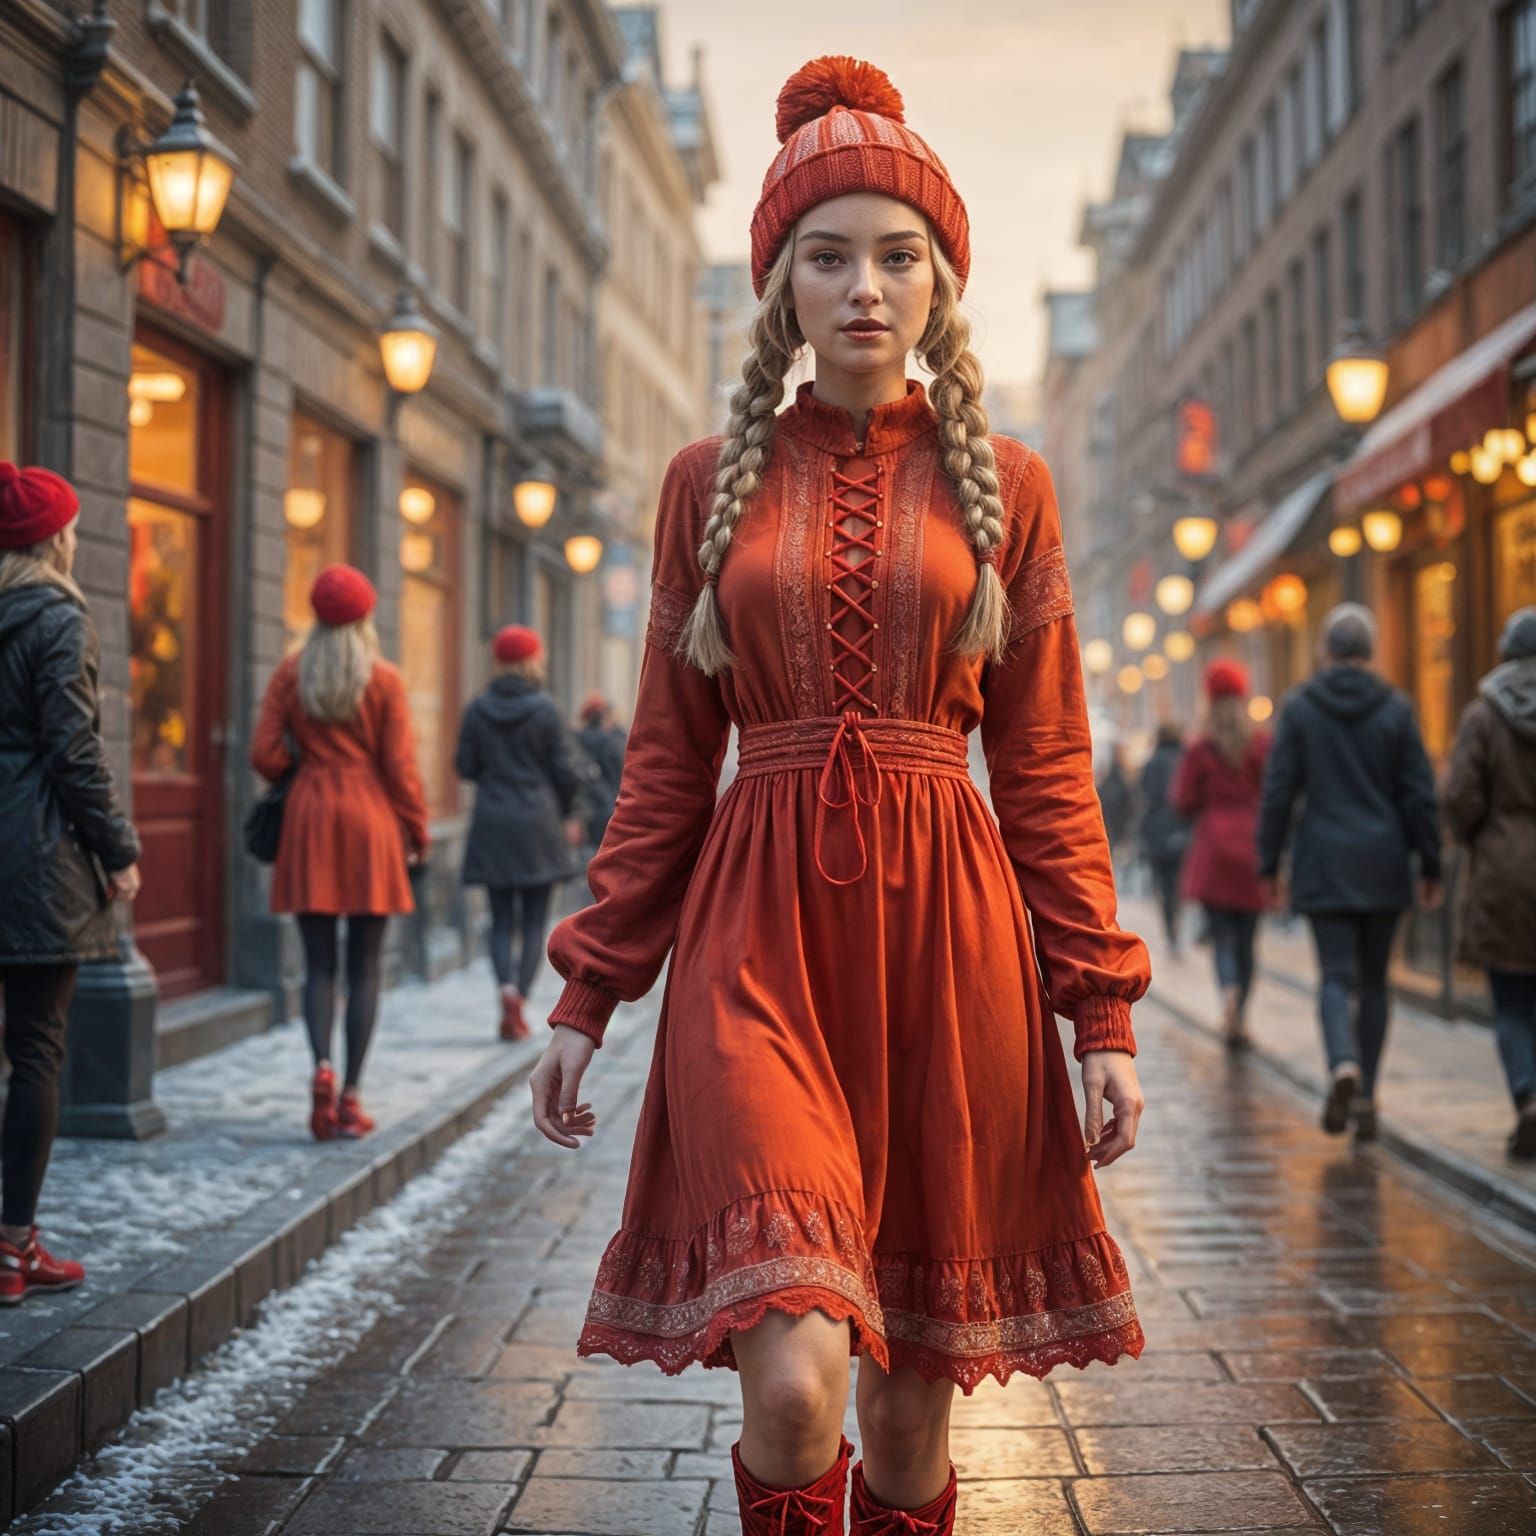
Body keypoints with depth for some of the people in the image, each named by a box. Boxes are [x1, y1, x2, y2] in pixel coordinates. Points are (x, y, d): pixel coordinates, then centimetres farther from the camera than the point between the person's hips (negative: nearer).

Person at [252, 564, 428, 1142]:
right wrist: (417, 833, 5)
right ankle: (350, 1095, 3)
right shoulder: (384, 680, -3)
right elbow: (400, 767, -5)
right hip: (370, 819, -2)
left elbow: (265, 756, -1)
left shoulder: (290, 673, 2)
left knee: (319, 963, 8)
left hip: (309, 817, 2)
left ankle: (322, 1066, -14)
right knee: (365, 966, 4)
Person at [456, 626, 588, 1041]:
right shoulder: (545, 709, -8)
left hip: (492, 825, 2)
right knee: (535, 921, 6)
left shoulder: (477, 710, 0)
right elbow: (566, 770, -6)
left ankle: (506, 989, -16)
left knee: (502, 921, 8)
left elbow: (465, 766, 2)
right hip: (538, 825, -2)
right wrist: (570, 814, 10)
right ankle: (518, 1007, -3)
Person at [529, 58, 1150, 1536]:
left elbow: (1046, 770, 7)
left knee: (915, 1380, 10)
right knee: (795, 1377, -16)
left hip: (947, 929, 1)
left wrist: (1103, 1012, 1)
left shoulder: (1002, 486, 7)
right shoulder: (711, 482, 8)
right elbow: (666, 763, 10)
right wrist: (586, 995, 6)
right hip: (760, 930, -1)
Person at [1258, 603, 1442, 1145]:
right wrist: (1430, 867, 6)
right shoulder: (1395, 709, 0)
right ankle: (1367, 1097, 14)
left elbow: (1278, 791, -3)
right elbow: (1420, 795, -1)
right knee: (1374, 979, 12)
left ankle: (1344, 1064, -28)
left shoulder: (1300, 707, -2)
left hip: (1323, 865, -1)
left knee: (1336, 975, -1)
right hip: (1383, 862, 1)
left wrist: (1269, 865, 4)